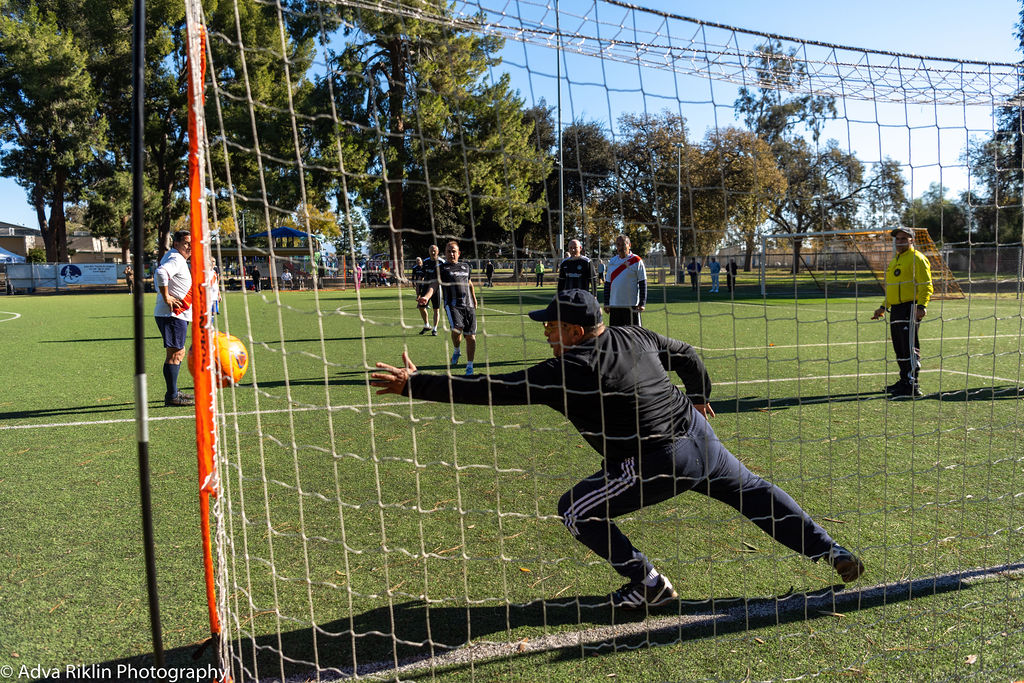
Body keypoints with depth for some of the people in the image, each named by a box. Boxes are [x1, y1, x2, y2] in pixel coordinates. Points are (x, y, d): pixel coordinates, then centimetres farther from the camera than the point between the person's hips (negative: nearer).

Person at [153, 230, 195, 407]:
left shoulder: (175, 257, 19)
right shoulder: (176, 259, -15)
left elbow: (158, 274, 30)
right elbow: (161, 272, -34)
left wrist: (163, 295, 20)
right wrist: (166, 297, -27)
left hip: (177, 314, 11)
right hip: (173, 314, -11)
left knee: (178, 353, 18)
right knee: (175, 353, -9)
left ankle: (173, 392, 26)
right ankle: (172, 397, -7)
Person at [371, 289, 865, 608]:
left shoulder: (571, 368, -16)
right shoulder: (635, 337, 7)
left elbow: (496, 390, -19)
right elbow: (686, 355, 22)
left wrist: (416, 384, -17)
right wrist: (699, 397, 40)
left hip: (659, 464, -8)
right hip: (698, 435, 9)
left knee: (576, 510, 4)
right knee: (753, 493, 27)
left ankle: (650, 586, 13)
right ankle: (831, 552, 34)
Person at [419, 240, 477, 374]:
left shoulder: (466, 266, 19)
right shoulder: (441, 268, 5)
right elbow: (433, 284, -8)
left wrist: (474, 300, 38)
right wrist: (426, 297, -26)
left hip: (468, 305, 4)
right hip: (452, 304, -4)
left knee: (471, 336, 1)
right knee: (456, 329, -27)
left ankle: (469, 366, 15)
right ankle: (457, 351, 6)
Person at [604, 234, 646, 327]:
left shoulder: (636, 261, -3)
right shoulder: (612, 261, 11)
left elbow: (643, 284, -4)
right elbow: (607, 283, 16)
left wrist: (642, 303, -10)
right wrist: (606, 303, 11)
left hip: (632, 305, -4)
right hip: (614, 305, 4)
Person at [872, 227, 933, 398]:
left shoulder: (917, 258, -6)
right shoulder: (895, 260, 22)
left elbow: (926, 286, -13)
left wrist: (922, 306, -25)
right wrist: (883, 307, 26)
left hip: (910, 308, -9)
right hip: (896, 309, 9)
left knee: (909, 348, -9)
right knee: (899, 349, 12)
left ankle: (913, 385, -7)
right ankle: (904, 381, 21)